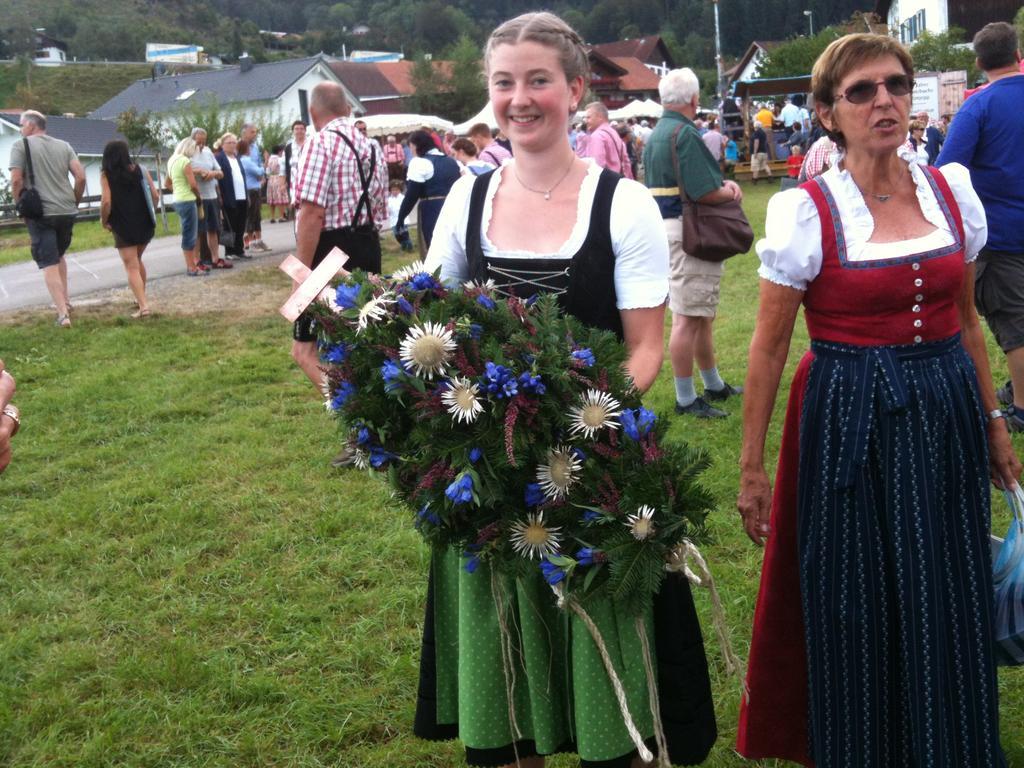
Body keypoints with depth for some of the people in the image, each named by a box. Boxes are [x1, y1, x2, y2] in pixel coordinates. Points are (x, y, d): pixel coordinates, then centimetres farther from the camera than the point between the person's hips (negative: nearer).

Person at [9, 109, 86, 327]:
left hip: (39, 213, -4)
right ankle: (65, 302, 25)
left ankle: (63, 314, -10)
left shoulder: (21, 146, -2)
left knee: (49, 264, -2)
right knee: (59, 256, 25)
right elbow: (81, 177, 3)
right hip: (67, 211, 4)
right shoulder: (64, 146, 11)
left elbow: (16, 181, -10)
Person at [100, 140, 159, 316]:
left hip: (123, 227, -4)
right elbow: (155, 196, -1)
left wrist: (104, 221, -2)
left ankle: (143, 306, -15)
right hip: (145, 224, 4)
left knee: (131, 267, -3)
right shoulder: (140, 169, 2)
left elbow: (106, 201, -17)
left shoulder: (106, 175, -6)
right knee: (137, 260, 25)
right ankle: (141, 297, 34)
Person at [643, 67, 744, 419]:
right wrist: (730, 191, 0)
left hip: (667, 227, 10)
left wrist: (724, 184, 6)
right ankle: (686, 399, 2)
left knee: (701, 314, 19)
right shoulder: (685, 133, -16)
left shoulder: (656, 133, 14)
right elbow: (705, 193, -21)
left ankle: (714, 386, 31)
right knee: (688, 317, -4)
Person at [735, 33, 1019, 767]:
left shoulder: (952, 190, 2)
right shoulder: (805, 211, -10)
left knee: (950, 605, 13)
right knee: (856, 610, 7)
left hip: (947, 415, 4)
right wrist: (752, 465, -5)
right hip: (850, 424, -3)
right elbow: (769, 346, -5)